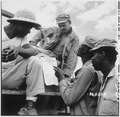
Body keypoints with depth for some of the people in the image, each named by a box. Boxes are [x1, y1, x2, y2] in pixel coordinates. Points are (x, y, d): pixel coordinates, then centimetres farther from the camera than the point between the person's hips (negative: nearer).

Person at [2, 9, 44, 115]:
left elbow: (34, 51, -8)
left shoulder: (22, 38, 12)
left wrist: (18, 49, -30)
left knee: (34, 61, -18)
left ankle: (30, 105, -15)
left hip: (9, 77, 5)